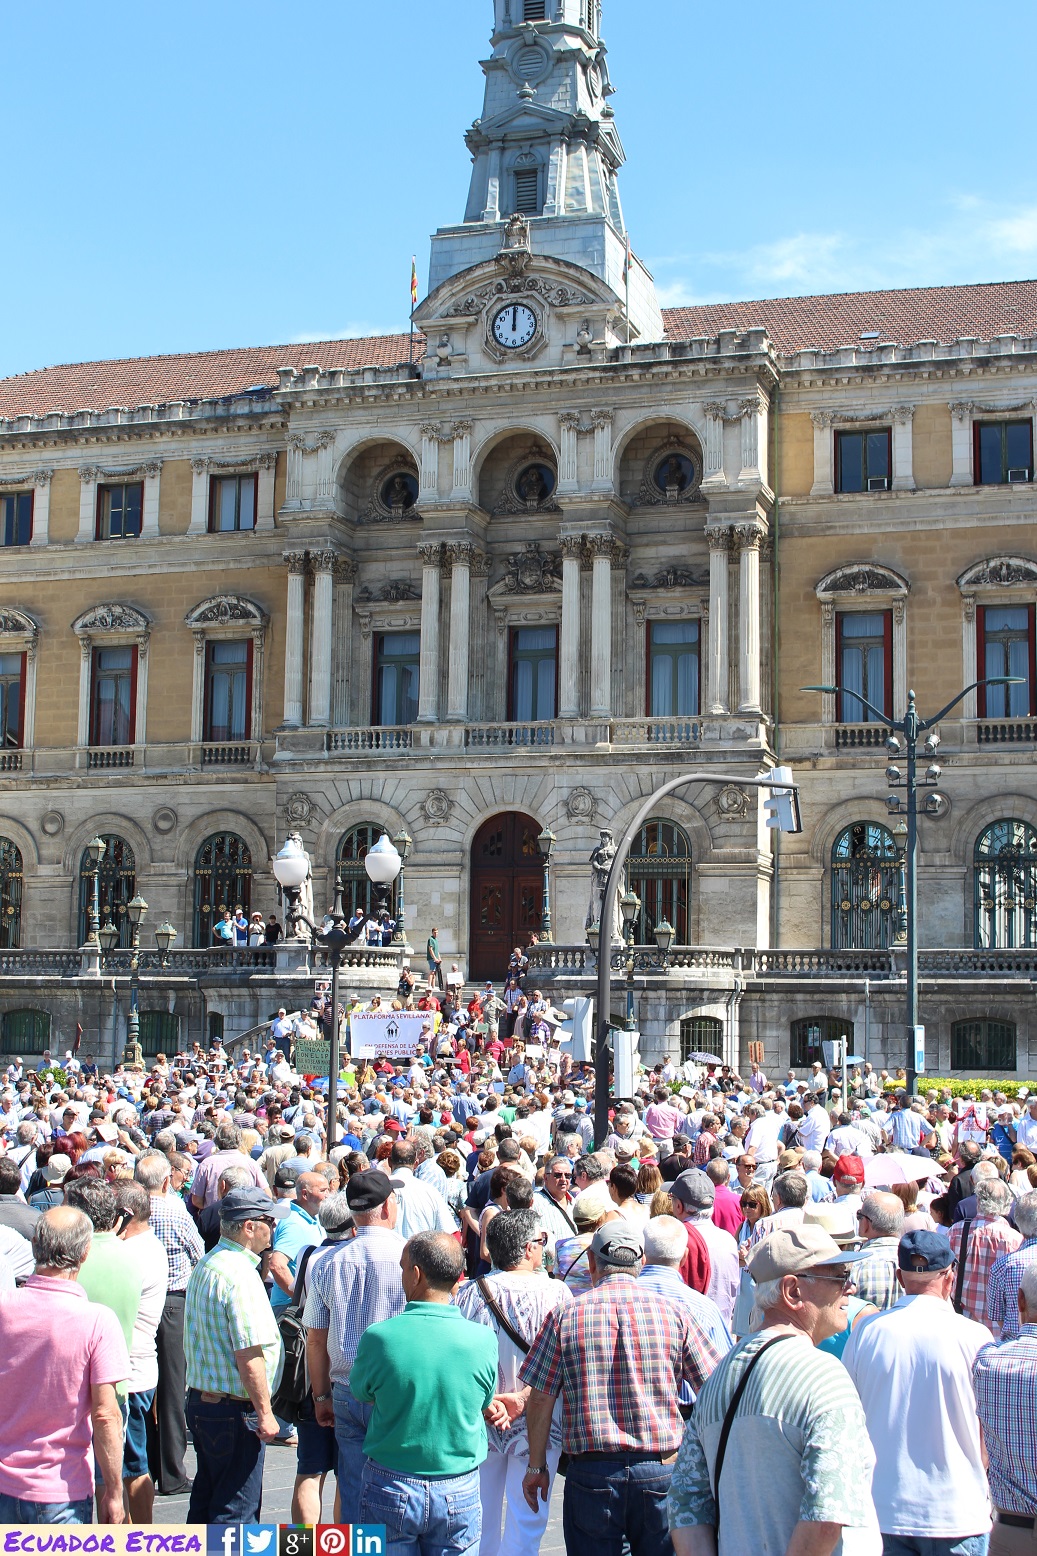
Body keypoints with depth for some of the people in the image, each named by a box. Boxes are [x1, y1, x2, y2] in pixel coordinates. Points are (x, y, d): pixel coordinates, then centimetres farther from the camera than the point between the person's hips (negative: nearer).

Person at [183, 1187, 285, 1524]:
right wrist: (265, 1413, -17)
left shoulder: (205, 1265, 10)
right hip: (234, 1412, -10)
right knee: (236, 1509, -1)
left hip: (200, 1399, 10)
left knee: (206, 1497, 18)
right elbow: (250, 1356, -24)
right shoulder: (241, 1275, -21)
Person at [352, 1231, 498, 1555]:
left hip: (390, 1491, -1)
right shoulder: (483, 1340, -13)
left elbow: (362, 1394, 2)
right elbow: (486, 1403, 4)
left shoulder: (379, 1337, -17)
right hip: (459, 1493, 1)